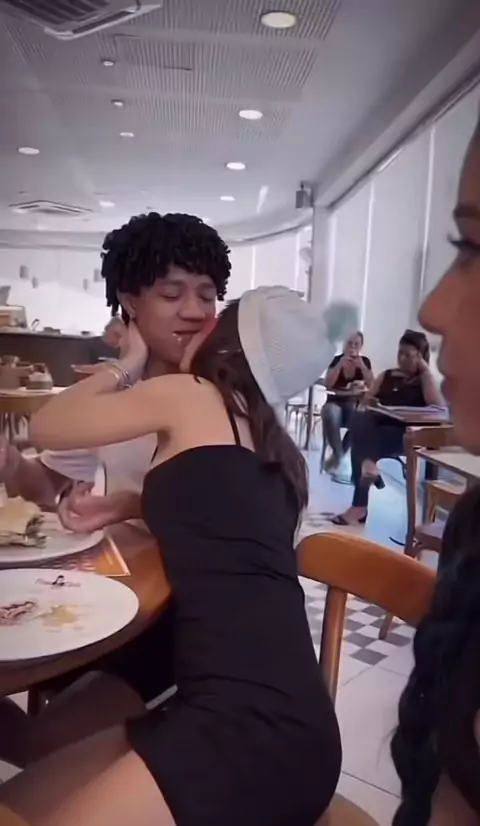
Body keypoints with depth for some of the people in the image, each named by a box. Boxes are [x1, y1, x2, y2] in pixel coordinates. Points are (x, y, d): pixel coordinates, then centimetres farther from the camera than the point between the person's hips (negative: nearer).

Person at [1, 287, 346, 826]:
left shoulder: (190, 395, -1)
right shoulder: (277, 449, 19)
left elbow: (46, 427, 9)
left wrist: (128, 364, 24)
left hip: (254, 726, -8)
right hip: (261, 713, 8)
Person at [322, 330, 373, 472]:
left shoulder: (364, 361, 3)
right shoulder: (336, 360, -1)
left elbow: (372, 386, -6)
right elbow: (327, 385, -13)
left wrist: (362, 367, -17)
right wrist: (340, 365, -21)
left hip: (355, 403, 1)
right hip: (335, 402, -1)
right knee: (330, 414, -37)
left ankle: (338, 455, -14)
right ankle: (339, 454, -21)